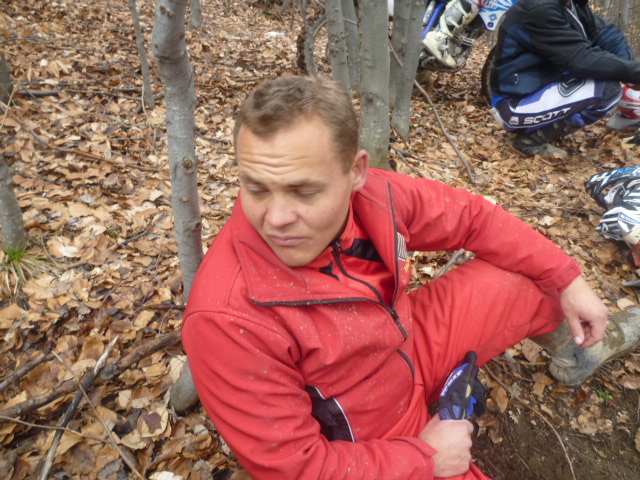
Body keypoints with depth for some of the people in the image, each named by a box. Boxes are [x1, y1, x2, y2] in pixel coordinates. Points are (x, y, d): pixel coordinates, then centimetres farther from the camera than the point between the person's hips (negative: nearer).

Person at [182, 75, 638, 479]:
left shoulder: (372, 195, -23)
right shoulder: (228, 317, -36)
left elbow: (470, 216, -4)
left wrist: (567, 277, 1)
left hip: (414, 347, 5)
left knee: (532, 273, 3)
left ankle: (574, 352, 37)